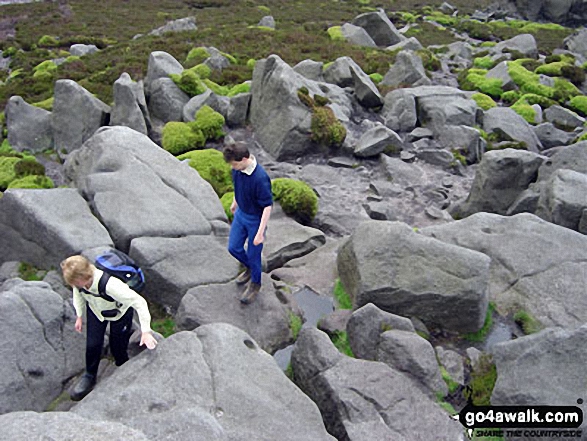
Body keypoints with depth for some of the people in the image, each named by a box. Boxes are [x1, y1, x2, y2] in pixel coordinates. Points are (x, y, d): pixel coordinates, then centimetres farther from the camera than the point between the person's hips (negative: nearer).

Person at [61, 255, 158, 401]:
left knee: (117, 347, 4)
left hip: (120, 312, -4)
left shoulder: (110, 285, -46)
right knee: (92, 345, 2)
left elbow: (139, 302, -40)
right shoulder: (79, 279, -29)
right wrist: (79, 316, 2)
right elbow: (78, 293, -1)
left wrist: (145, 331, -40)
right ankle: (89, 376, 31)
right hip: (95, 310, 4)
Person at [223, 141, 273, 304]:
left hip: (255, 219, -7)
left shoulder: (260, 178, -35)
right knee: (233, 248, 16)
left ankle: (255, 284, 36)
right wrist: (235, 202, 25)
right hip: (240, 213, 7)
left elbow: (268, 206, -27)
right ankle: (249, 268, 46)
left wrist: (260, 232, -26)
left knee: (253, 254, 10)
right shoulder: (238, 168, -12)